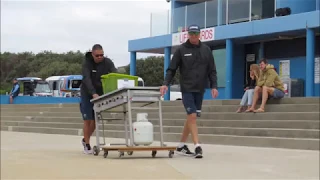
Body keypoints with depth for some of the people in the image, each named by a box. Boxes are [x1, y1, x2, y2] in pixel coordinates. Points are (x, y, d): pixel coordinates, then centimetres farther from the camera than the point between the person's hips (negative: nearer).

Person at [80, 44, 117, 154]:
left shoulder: (107, 62, -10)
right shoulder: (87, 63, -17)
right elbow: (86, 79, -29)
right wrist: (93, 93, -44)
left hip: (100, 93, 3)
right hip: (87, 93, -3)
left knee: (95, 119, 5)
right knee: (87, 119, -6)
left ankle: (86, 139, 28)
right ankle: (87, 145, 4)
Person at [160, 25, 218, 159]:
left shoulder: (206, 50, 8)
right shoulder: (181, 50, -1)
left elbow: (212, 70, 10)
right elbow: (172, 69, 0)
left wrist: (213, 86, 1)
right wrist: (165, 84, -12)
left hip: (200, 89, 4)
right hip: (187, 89, -4)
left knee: (191, 117, 8)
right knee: (192, 116, -13)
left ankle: (181, 145, 20)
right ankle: (197, 147, -14)